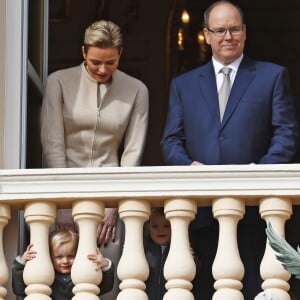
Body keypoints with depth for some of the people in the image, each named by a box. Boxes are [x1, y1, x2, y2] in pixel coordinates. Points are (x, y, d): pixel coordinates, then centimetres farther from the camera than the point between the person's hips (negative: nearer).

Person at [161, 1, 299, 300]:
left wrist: (263, 169, -15)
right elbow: (171, 140, 11)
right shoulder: (183, 84, 17)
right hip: (204, 209, 2)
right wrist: (188, 165, -10)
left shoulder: (272, 76, 9)